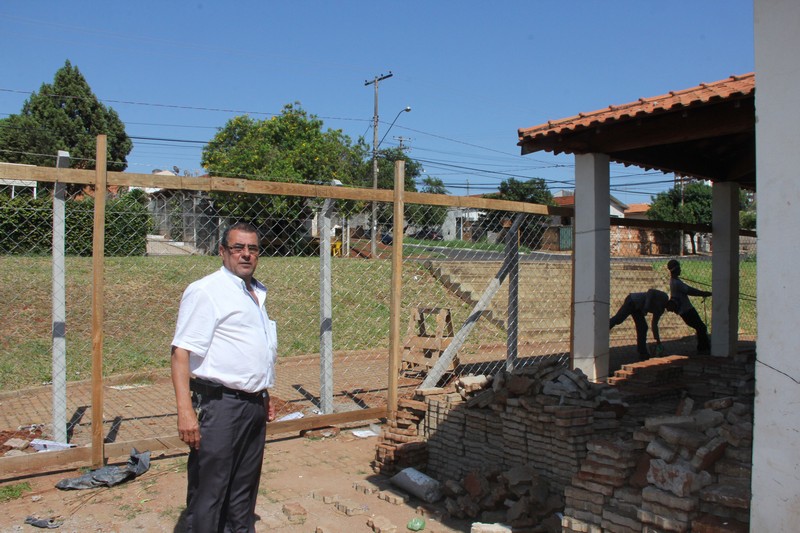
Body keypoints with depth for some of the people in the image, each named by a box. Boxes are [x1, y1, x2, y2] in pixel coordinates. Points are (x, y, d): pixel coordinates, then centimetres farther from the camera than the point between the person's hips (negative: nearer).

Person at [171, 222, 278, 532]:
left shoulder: (257, 293, 15)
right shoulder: (205, 291, -11)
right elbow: (181, 353, -17)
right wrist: (185, 411, -24)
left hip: (254, 404, 8)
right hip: (220, 404, -8)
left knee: (244, 489, 18)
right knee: (209, 492, 1)